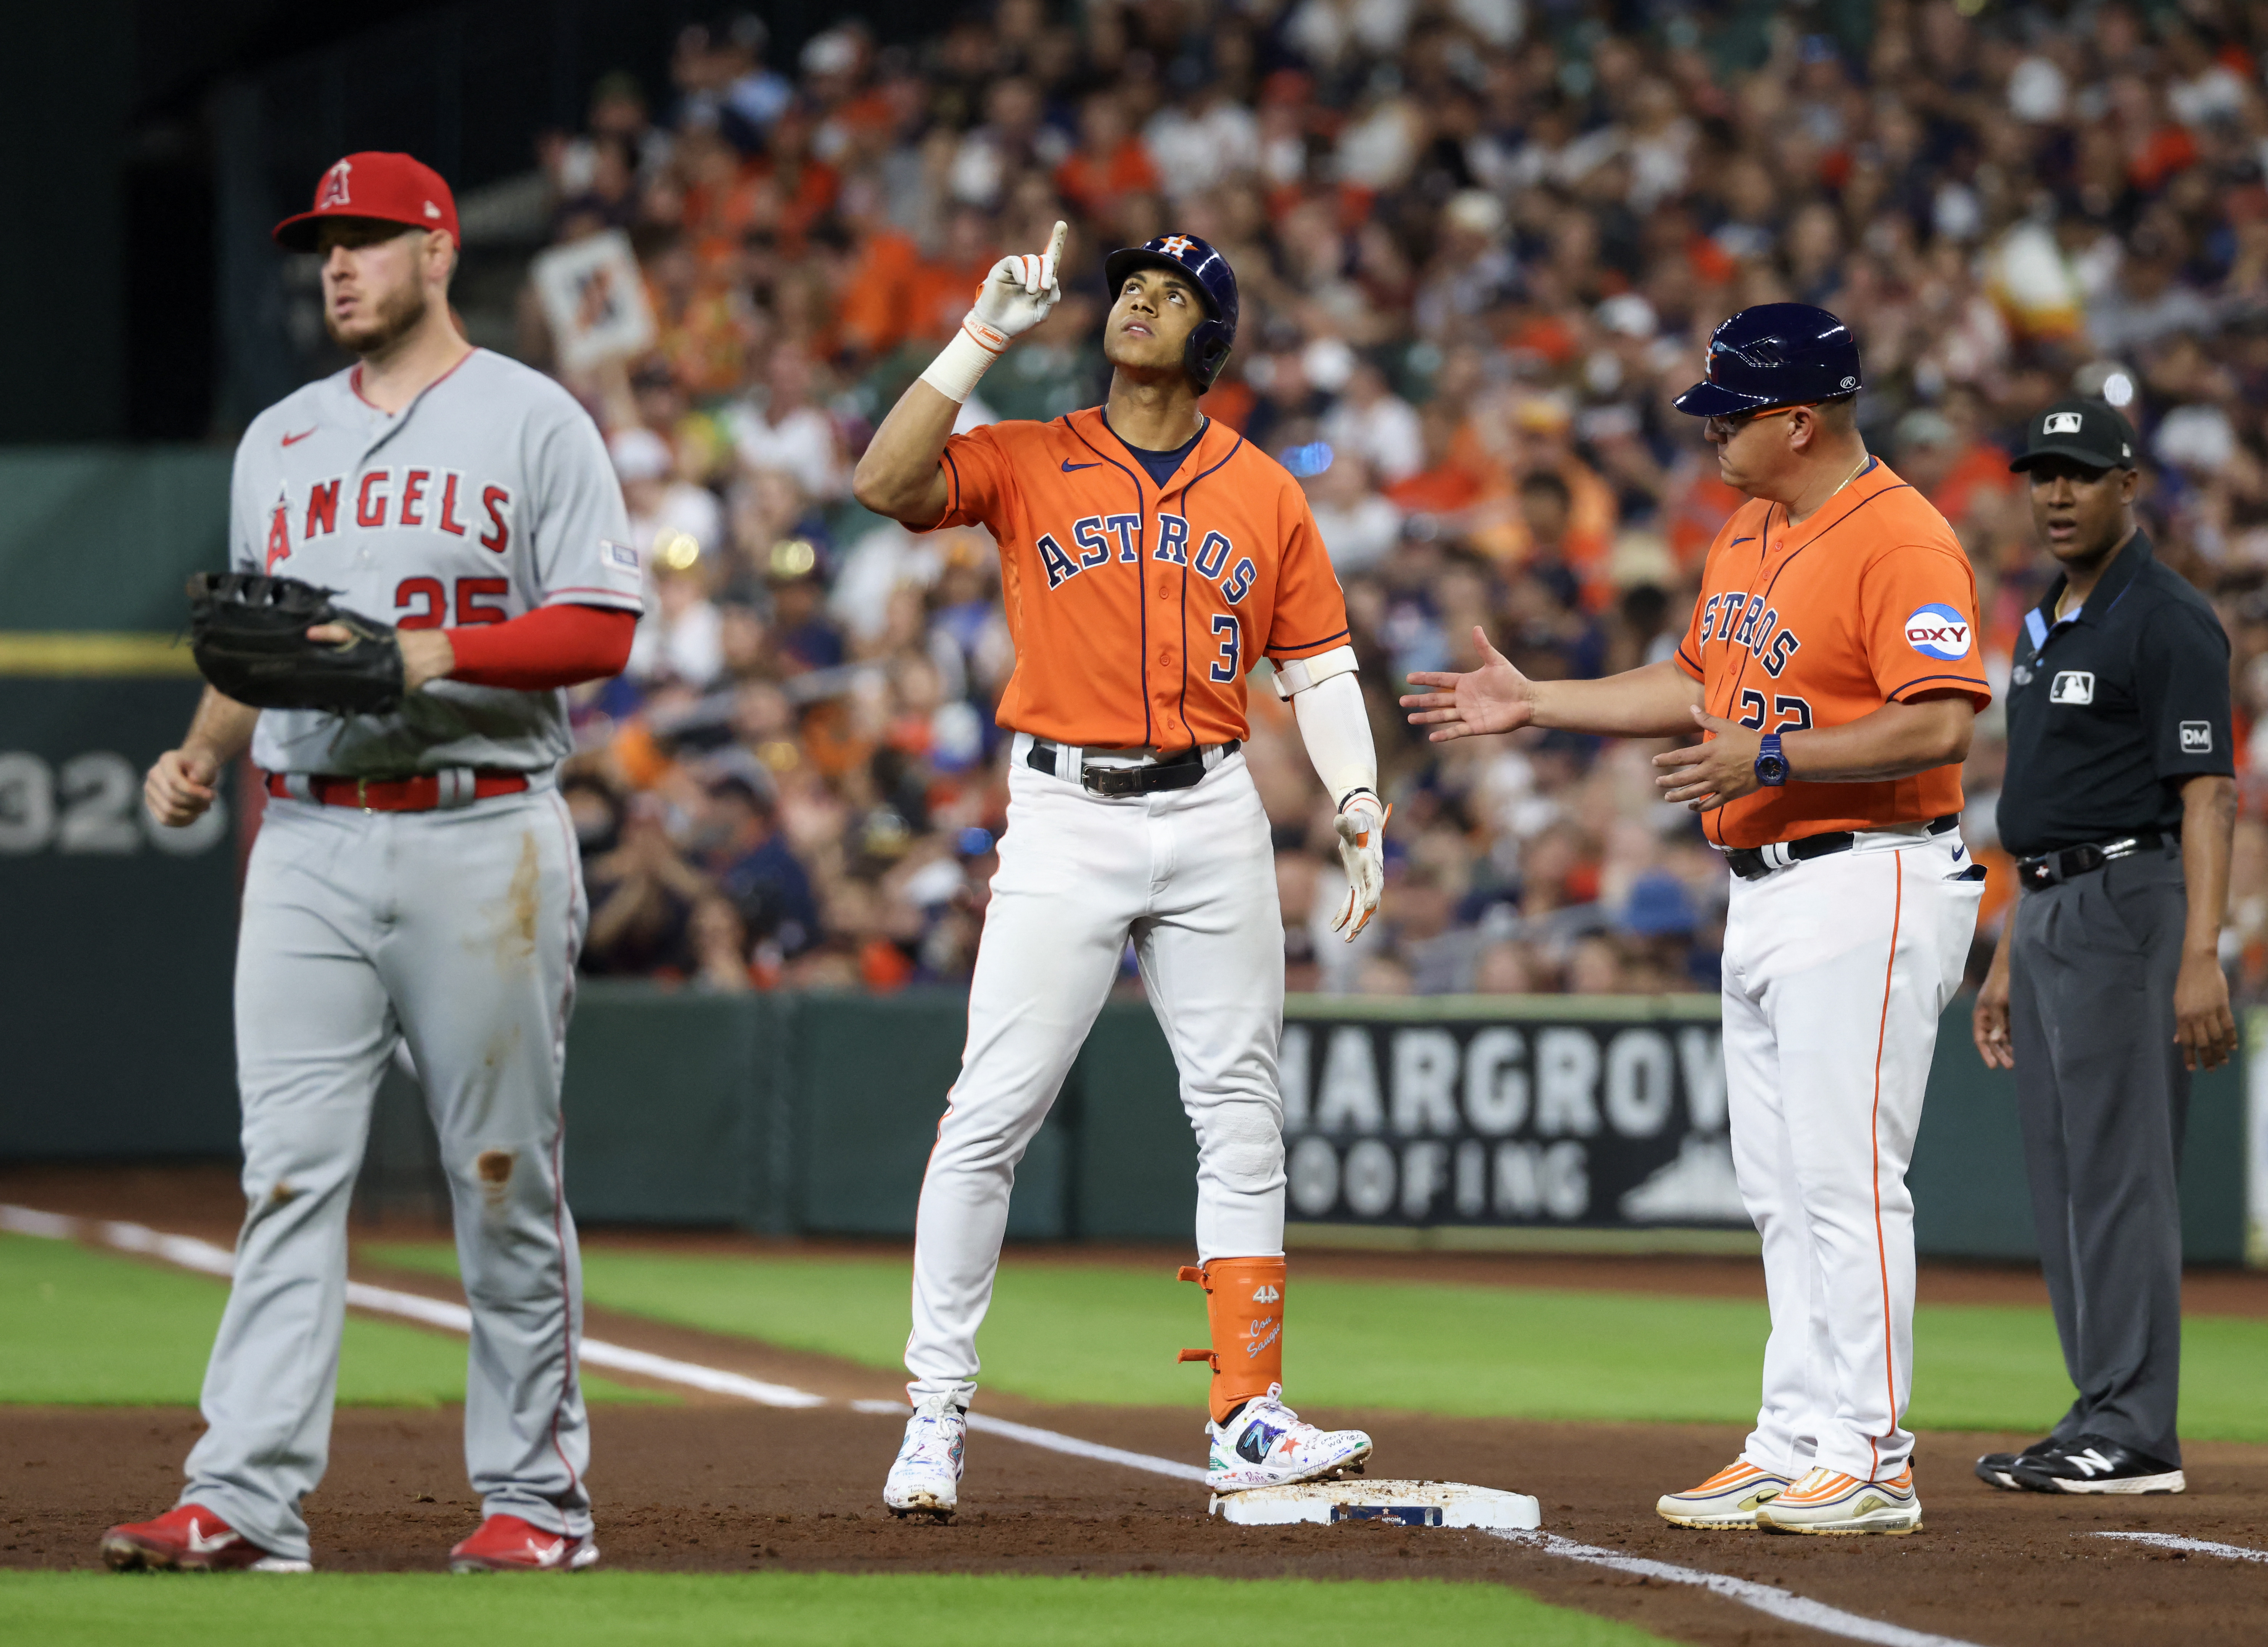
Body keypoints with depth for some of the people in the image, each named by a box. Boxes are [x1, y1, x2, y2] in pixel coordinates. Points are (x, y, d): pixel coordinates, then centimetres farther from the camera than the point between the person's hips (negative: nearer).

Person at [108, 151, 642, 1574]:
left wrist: (436, 652, -18)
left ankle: (539, 1494, 7)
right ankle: (248, 1498, -8)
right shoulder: (280, 441, 18)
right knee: (290, 1172, -4)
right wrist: (204, 752, 4)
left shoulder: (532, 423, 1)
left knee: (506, 1179, 0)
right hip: (308, 840, 4)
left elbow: (601, 629, -6)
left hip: (483, 837, -4)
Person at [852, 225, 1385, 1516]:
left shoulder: (1266, 493, 10)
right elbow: (886, 483, -13)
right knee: (992, 1116, -7)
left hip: (1214, 817, 2)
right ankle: (937, 1417, -2)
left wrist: (1358, 804, -5)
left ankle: (1250, 1417, 6)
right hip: (1066, 817, -2)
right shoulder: (1027, 463, 4)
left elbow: (1318, 666, 9)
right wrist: (986, 335, -13)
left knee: (1242, 1119, 2)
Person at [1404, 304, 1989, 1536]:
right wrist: (1535, 704, 23)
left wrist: (1773, 758, -27)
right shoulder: (1747, 536, 16)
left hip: (1866, 889, -10)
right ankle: (1795, 1450, 15)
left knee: (1846, 1178, -11)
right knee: (1780, 1189, 11)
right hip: (1762, 891, 10)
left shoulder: (1901, 542, -15)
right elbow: (1694, 684, 27)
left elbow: (1941, 725, -22)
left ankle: (1870, 1467, -10)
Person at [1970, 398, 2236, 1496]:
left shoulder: (2169, 622, -11)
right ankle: (2100, 1421, 14)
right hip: (2046, 916, 10)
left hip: (2128, 909, -10)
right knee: (2062, 1182, 10)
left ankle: (2136, 1435, -10)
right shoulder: (2047, 629, 18)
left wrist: (2201, 958, -26)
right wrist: (2007, 960, 21)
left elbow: (2208, 794, -18)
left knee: (2119, 1169, -11)